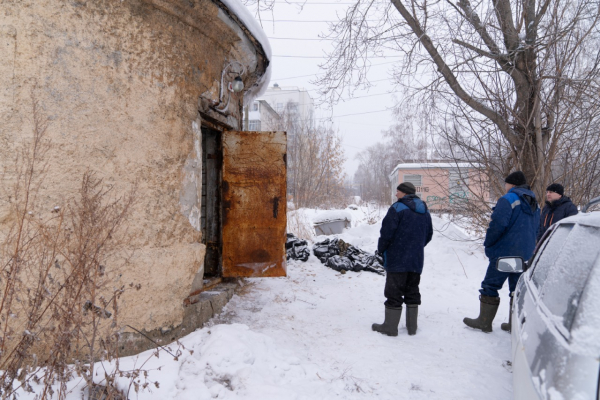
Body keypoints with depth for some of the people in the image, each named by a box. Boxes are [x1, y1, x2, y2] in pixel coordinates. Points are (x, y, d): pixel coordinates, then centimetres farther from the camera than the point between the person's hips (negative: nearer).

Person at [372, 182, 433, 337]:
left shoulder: (398, 208, -14)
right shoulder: (425, 211, 10)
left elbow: (387, 232, -17)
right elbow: (428, 235, 16)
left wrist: (381, 249, -1)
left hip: (397, 260, -7)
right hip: (416, 260, 7)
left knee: (394, 293, 1)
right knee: (412, 292, 15)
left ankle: (390, 327, 9)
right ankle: (412, 326, 21)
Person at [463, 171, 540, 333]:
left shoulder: (508, 199, -12)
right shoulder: (534, 204, 15)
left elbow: (497, 224, -20)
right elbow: (536, 229, 19)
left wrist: (488, 243, -7)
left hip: (505, 253, -8)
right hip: (525, 254, 8)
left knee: (490, 286, 2)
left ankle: (484, 321, 8)